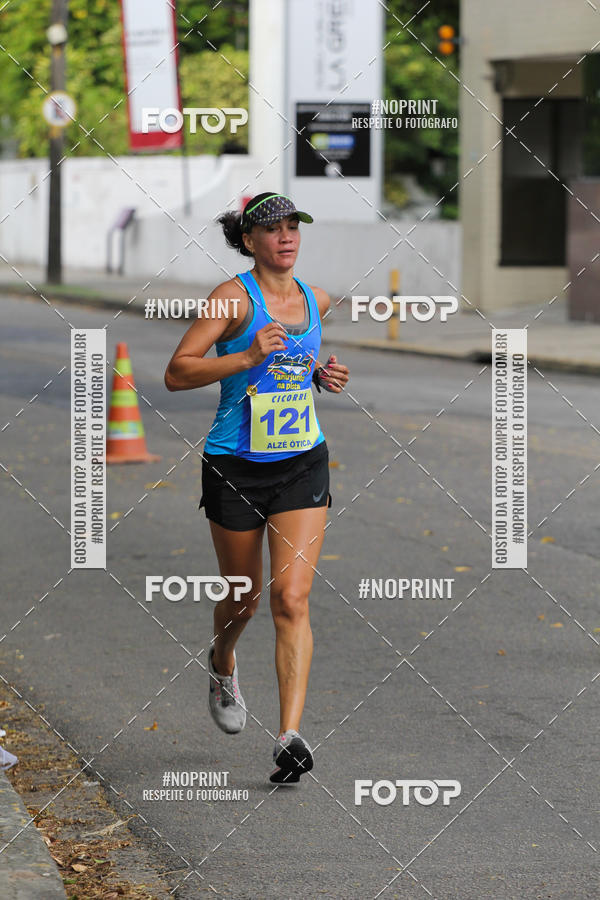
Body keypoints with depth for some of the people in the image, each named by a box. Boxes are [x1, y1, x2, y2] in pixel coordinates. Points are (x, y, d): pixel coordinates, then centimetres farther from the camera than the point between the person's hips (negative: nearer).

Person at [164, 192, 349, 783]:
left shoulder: (315, 301, 8)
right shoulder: (233, 297, -9)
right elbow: (176, 373, -14)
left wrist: (325, 377, 6)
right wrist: (247, 357, -25)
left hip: (303, 464, 3)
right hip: (236, 465, -3)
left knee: (292, 599, -11)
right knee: (242, 597, 11)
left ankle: (290, 736, -15)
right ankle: (222, 666, 47)